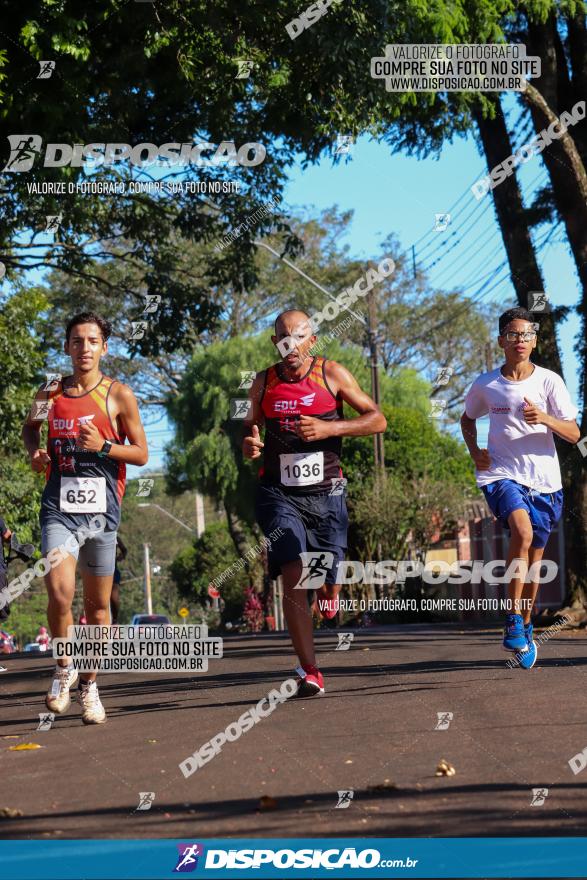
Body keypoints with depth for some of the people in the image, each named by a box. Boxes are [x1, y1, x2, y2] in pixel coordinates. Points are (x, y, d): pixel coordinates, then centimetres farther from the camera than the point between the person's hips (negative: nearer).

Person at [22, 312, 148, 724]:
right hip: (59, 507, 1)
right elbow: (30, 427, 28)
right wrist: (35, 451, 7)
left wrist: (102, 446, -15)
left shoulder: (118, 394, 0)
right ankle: (64, 668, 6)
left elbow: (141, 454, 1)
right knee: (60, 593, -18)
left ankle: (90, 685, 24)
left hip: (101, 508, -1)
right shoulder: (49, 394, 7)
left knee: (98, 604, 7)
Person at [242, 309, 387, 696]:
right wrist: (249, 443, -3)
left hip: (325, 493, 0)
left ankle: (329, 590, 45)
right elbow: (252, 425, 22)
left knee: (327, 582, 4)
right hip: (280, 493, 0)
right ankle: (310, 672, -16)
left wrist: (328, 428, -17)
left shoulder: (332, 374, -1)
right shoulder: (263, 383, 5)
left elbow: (377, 419, -3)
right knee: (293, 576, -16)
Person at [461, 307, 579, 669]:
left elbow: (574, 434, -4)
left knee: (534, 557, 9)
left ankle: (525, 628, 29)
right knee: (522, 531, -29)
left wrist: (546, 419, -23)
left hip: (545, 480, 2)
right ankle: (513, 620, -24)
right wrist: (475, 452, 4)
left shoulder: (549, 381, -2)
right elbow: (468, 419, 22)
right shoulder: (485, 385, 1)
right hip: (502, 474, -1)